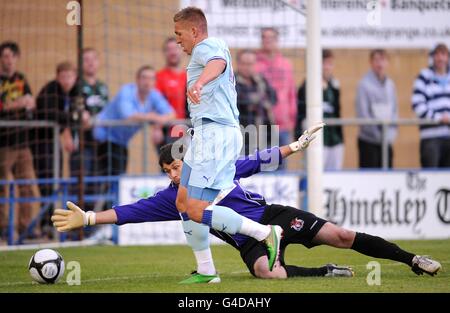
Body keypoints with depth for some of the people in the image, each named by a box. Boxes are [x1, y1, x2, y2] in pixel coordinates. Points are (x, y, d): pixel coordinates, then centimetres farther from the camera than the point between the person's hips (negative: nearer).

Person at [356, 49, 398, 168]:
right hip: (368, 141, -5)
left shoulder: (390, 84, 9)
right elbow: (362, 113, -11)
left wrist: (391, 132, -2)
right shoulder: (364, 84, -8)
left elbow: (394, 110, 13)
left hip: (387, 141, 5)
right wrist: (378, 133, -12)